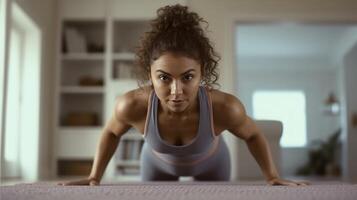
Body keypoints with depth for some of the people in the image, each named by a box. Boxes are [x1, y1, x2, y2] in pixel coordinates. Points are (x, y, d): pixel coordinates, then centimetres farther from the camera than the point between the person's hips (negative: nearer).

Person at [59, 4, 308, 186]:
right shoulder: (132, 105, -41)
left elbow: (253, 135, -16)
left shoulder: (225, 107, -43)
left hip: (211, 164, 0)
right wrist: (94, 177, -15)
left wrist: (273, 177, -19)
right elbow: (112, 132, -14)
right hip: (158, 164, 1)